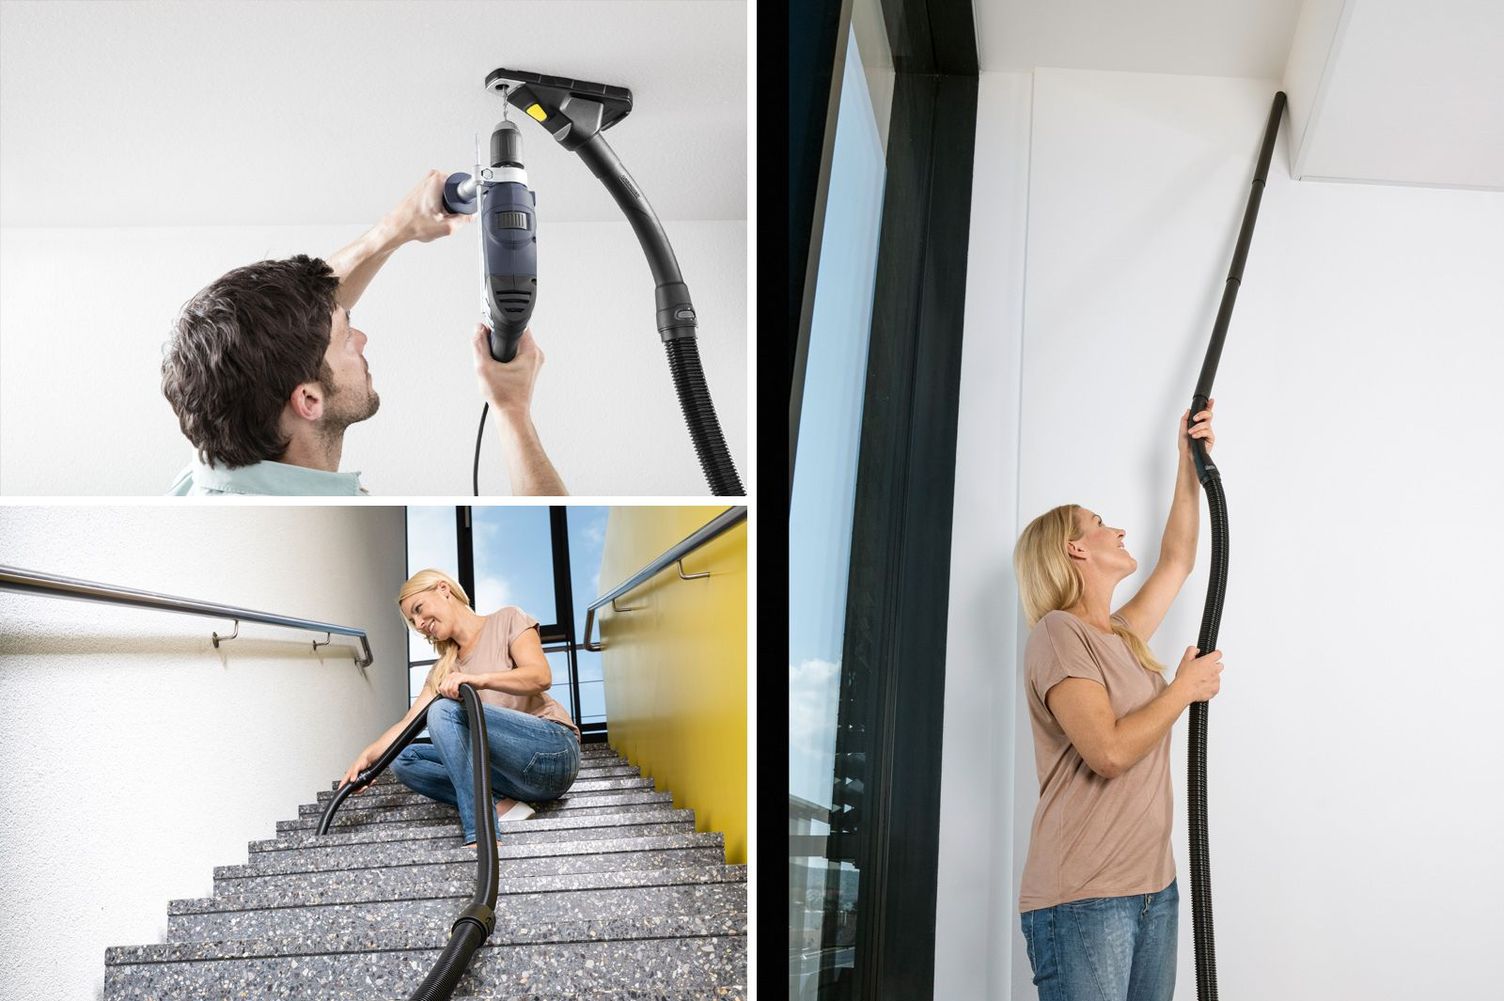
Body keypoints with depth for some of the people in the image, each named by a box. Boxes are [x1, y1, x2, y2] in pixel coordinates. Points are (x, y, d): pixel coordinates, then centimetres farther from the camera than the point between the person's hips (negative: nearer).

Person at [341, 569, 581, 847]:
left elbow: (541, 676, -13)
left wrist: (480, 679, -28)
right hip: (512, 772, 7)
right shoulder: (444, 670, 20)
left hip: (553, 750, -7)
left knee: (446, 710, -24)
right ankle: (501, 806, -17)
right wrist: (368, 756, -10)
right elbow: (409, 723, 7)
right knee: (404, 760, -3)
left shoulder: (507, 620, 4)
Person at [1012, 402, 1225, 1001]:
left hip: (1154, 889, 8)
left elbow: (1177, 560, 30)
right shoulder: (1057, 633, -9)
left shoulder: (1125, 634, 17)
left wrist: (1189, 465, 28)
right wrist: (1186, 688, -6)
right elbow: (1110, 751, -19)